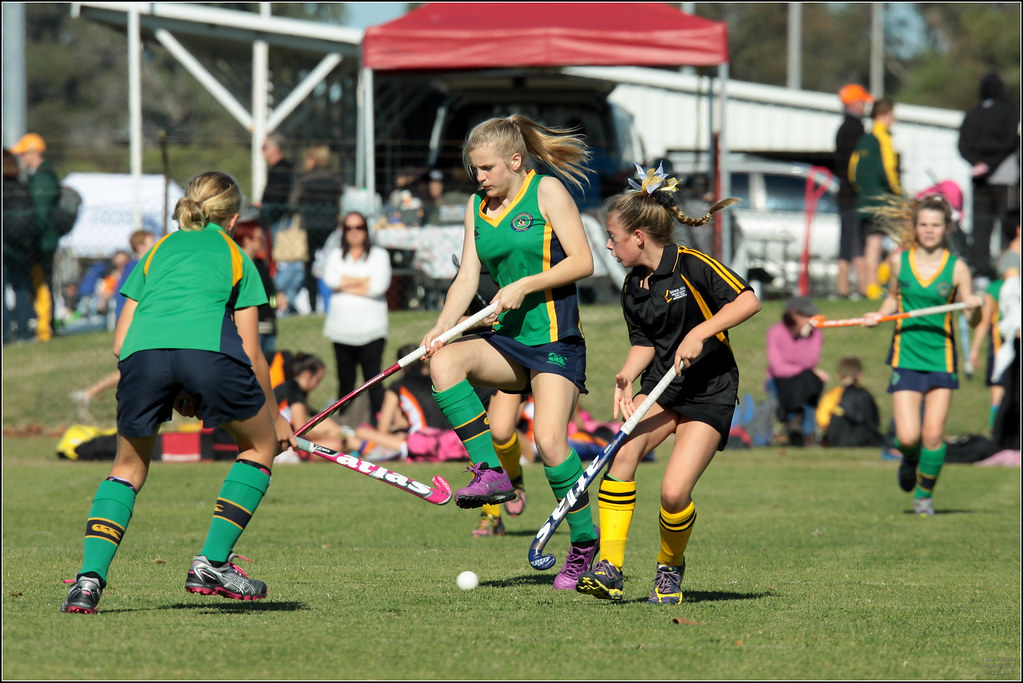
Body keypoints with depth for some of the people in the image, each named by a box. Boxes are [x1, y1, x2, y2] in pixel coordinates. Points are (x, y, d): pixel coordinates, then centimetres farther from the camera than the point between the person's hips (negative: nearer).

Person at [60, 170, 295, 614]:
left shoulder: (157, 252, 34)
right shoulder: (236, 257, 27)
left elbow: (120, 343, 26)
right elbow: (251, 354, 22)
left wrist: (171, 394, 34)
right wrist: (275, 417, 34)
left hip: (143, 350, 3)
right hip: (208, 346, -2)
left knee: (128, 468, 23)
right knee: (261, 445, 23)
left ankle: (90, 574, 3)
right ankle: (212, 563, 13)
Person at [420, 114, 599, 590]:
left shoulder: (547, 190, -4)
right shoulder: (477, 206, 13)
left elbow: (582, 262, -9)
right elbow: (467, 277, 8)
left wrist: (525, 285, -18)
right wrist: (442, 327, -9)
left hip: (555, 340, -6)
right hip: (507, 338, 6)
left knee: (550, 441, -19)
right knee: (444, 360, -24)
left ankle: (585, 542, -1)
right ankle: (490, 473, -20)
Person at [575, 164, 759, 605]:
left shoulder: (691, 266, -14)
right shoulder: (633, 287, 7)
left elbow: (748, 301, -18)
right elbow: (643, 343, 13)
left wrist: (700, 333, -26)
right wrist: (627, 378, -8)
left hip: (710, 392, -6)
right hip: (662, 387, 6)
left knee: (674, 493, -18)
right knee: (622, 452, -22)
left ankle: (670, 568, 14)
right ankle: (610, 571, -21)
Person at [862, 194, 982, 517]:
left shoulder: (957, 268, -2)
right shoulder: (899, 260, 2)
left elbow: (971, 320, 1)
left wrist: (975, 308, -21)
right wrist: (879, 315, 1)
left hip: (941, 358, -1)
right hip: (906, 357, 1)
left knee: (933, 435, -6)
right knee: (908, 437, -9)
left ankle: (924, 494, 19)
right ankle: (909, 459, 29)